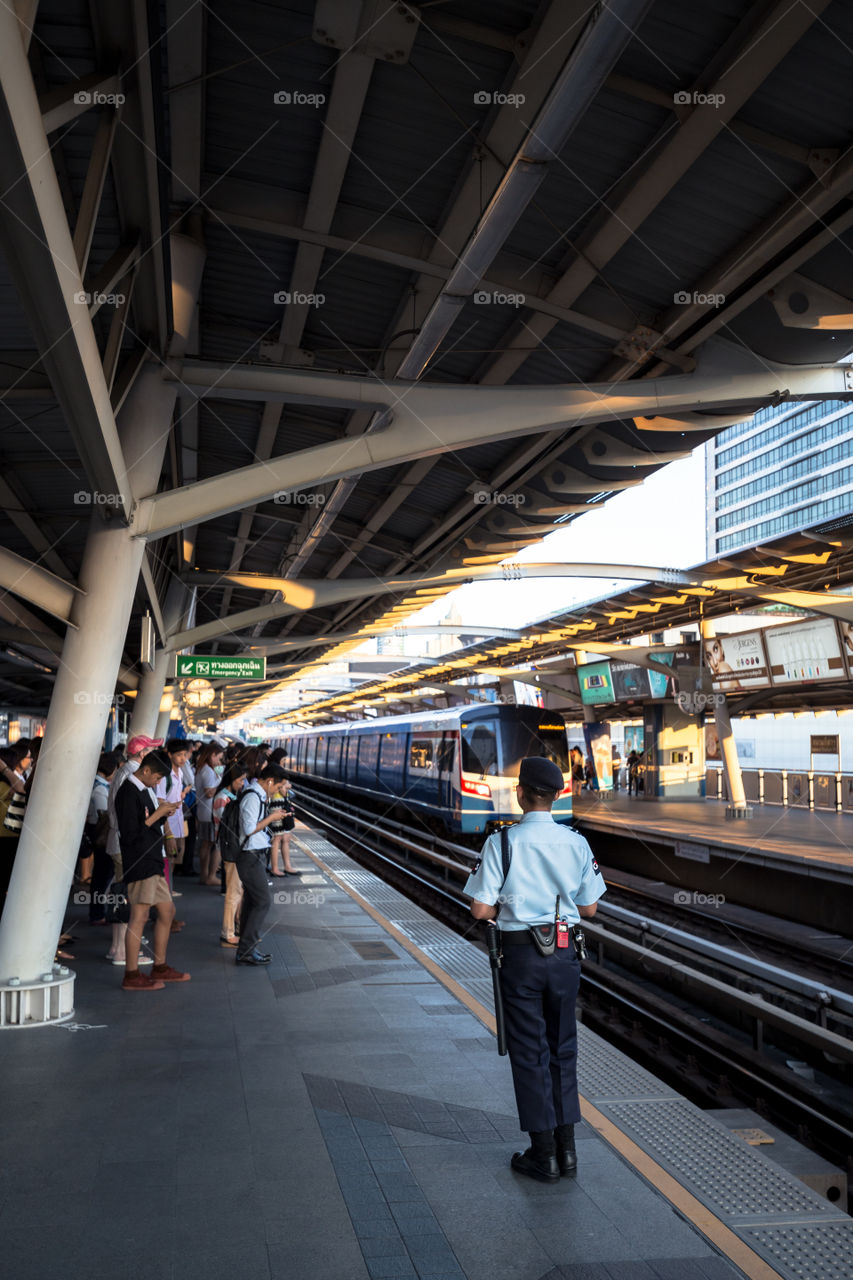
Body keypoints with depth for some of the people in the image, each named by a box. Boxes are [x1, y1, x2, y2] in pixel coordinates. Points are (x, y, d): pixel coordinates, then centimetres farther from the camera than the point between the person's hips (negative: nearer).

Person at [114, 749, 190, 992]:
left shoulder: (144, 790, 15)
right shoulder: (128, 793, -14)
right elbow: (130, 835, -20)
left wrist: (162, 811, 3)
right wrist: (157, 815, -16)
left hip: (152, 862, 10)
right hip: (139, 863, -10)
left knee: (167, 911, 13)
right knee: (139, 915, -6)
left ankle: (160, 968, 23)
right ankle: (132, 976, 1)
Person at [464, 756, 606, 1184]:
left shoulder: (502, 842, -15)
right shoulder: (576, 843, -5)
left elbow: (480, 910, -15)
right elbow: (588, 907, 3)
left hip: (520, 953, -3)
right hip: (564, 953, 4)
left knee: (529, 1052, 10)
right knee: (563, 1048, 18)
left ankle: (544, 1153, 20)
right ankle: (566, 1148, 27)